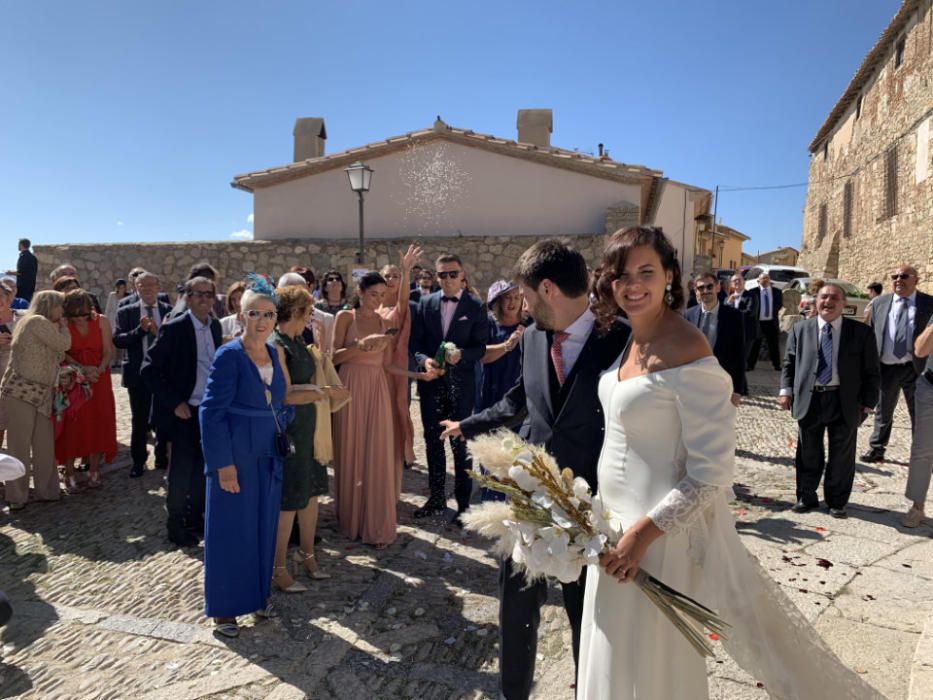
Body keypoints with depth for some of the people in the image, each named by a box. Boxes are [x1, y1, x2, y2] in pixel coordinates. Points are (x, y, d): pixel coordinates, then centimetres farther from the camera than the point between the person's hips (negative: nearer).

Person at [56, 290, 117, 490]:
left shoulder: (102, 322, -4)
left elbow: (109, 352, -5)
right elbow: (62, 353, -9)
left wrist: (98, 370, -21)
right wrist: (83, 369, -21)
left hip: (98, 380, 1)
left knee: (98, 424, 3)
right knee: (72, 425, -1)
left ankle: (94, 471, 15)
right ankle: (70, 474, 8)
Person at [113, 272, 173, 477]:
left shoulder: (170, 311, -1)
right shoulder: (126, 312, 1)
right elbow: (117, 340, -10)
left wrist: (158, 332, -25)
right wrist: (140, 330, -22)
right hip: (138, 374, 0)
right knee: (139, 421, 10)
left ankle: (163, 458, 28)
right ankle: (138, 461, 24)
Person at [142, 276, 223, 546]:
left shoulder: (215, 326, 4)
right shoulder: (174, 328, -14)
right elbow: (149, 370, -13)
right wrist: (174, 403, -16)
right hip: (184, 411, -5)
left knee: (202, 468, 14)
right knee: (182, 470, 4)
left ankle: (195, 518, 30)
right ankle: (176, 525, 20)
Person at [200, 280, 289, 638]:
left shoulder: (273, 353, 5)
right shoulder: (229, 356, -14)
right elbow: (211, 412, -16)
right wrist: (223, 464, -18)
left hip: (268, 458, 6)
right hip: (236, 459, -6)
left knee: (263, 529, 16)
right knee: (230, 532, 7)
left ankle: (256, 594, 34)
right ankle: (223, 609, 23)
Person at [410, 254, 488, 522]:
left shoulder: (475, 307, -2)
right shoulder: (425, 303, 5)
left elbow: (481, 347, -5)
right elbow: (415, 341, 3)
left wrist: (461, 355, -24)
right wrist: (424, 359, -16)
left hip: (461, 384, -3)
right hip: (431, 383, 3)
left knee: (460, 444, 3)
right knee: (432, 442, 13)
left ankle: (463, 502, 15)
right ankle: (436, 497, 29)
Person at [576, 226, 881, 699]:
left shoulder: (686, 350, -22)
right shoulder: (630, 341, 3)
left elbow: (712, 471, -23)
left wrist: (645, 531, -23)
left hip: (661, 533, -8)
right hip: (614, 518, 8)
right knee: (614, 657, 25)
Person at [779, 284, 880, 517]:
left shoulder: (861, 332, 0)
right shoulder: (800, 329, 4)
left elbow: (871, 371, 2)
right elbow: (789, 363, 8)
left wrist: (868, 402, -1)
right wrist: (786, 390, -3)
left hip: (845, 402, -1)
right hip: (809, 400, 1)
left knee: (842, 455, 10)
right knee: (808, 453, 11)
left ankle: (837, 501, 27)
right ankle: (806, 497, 27)